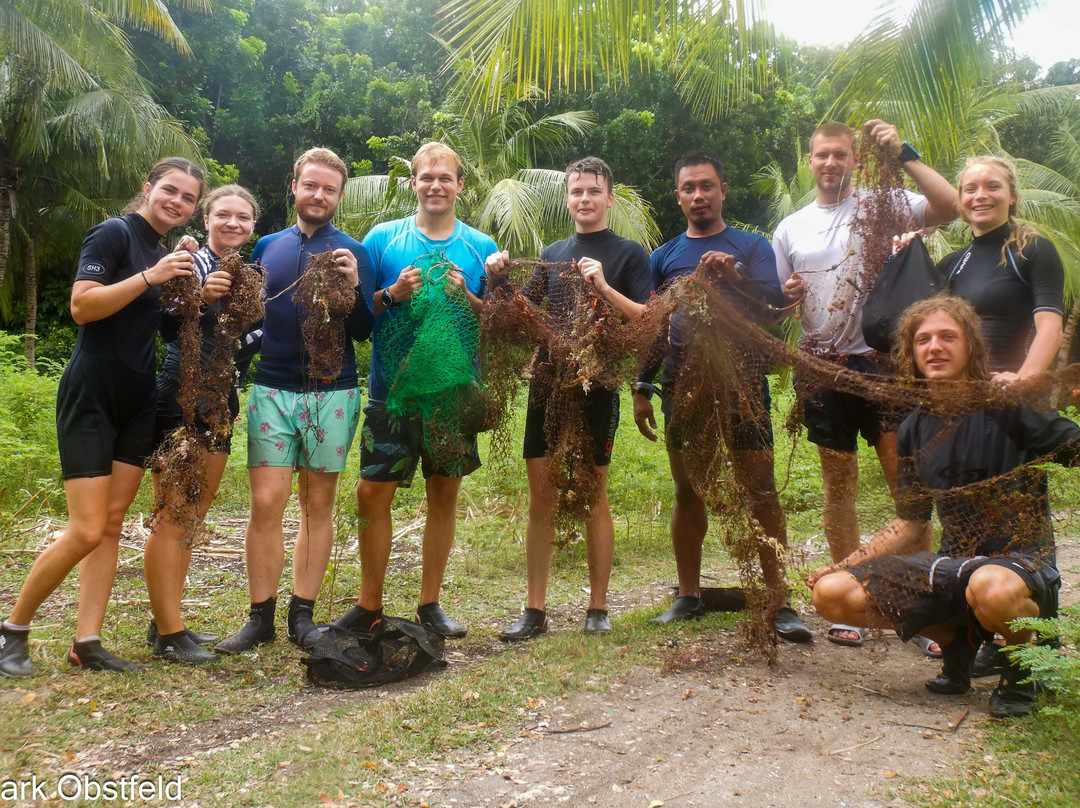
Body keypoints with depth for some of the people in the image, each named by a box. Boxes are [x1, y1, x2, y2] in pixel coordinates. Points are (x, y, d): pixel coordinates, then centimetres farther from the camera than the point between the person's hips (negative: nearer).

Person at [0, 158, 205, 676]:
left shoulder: (169, 252, 16)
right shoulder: (114, 234, -7)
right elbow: (81, 306, -18)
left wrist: (189, 283, 5)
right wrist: (151, 276, -23)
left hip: (138, 402, 8)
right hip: (90, 396, -8)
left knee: (111, 525, 5)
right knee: (86, 531, -9)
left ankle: (87, 644, 10)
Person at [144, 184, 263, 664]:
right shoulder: (190, 262, -6)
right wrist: (200, 297, -35)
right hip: (179, 401, -8)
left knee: (193, 518, 12)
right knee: (172, 519, -6)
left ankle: (167, 621, 21)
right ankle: (168, 633, -1)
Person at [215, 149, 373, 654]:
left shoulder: (352, 253, 6)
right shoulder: (267, 247, 13)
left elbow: (364, 332, 1)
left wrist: (353, 287, -15)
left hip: (331, 393, -1)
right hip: (271, 389, 1)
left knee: (318, 504, 5)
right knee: (267, 502, -4)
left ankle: (302, 615, 15)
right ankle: (260, 617, 7)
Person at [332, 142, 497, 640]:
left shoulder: (480, 247, 7)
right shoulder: (383, 238, 4)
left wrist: (466, 298, -12)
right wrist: (392, 294, -13)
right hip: (392, 388, -1)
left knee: (444, 492, 8)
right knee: (372, 492, -2)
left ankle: (430, 604, 22)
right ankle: (369, 603, 16)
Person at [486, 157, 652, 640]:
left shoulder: (629, 253, 3)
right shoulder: (551, 255, 15)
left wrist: (604, 288, -19)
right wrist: (498, 282, -3)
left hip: (597, 387, -4)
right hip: (547, 384, 4)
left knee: (593, 498, 3)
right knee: (541, 499, 5)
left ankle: (597, 609, 16)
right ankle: (535, 611, 13)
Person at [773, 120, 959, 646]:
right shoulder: (789, 229, 13)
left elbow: (948, 208, -14)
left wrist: (903, 154, -17)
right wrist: (788, 294, -4)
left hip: (879, 361, -3)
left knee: (905, 476, -5)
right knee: (838, 482, 8)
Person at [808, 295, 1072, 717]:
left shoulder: (1005, 407, -9)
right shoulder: (915, 430, 7)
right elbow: (910, 524, 14)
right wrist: (839, 567, 8)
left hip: (1022, 561, -5)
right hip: (952, 565, 6)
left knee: (991, 588, -43)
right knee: (831, 593, -11)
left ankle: (1022, 669, -4)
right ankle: (957, 639, 11)